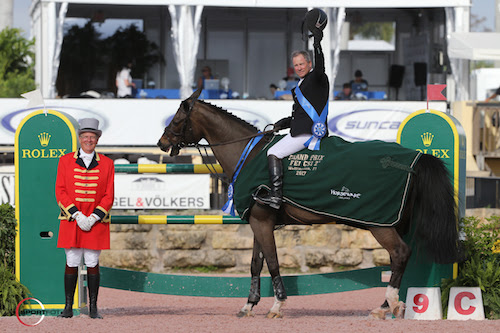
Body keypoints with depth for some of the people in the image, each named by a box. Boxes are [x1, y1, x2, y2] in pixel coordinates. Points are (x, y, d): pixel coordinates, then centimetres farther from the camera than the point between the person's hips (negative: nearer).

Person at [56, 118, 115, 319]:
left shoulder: (107, 164, 6)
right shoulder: (65, 161, 6)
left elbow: (109, 195, 3)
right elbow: (60, 191, 1)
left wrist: (93, 217, -9)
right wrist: (76, 215, -10)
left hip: (96, 223, 0)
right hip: (71, 222, 0)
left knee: (93, 265, 1)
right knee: (71, 264, 0)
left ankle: (93, 308, 5)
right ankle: (68, 307, 5)